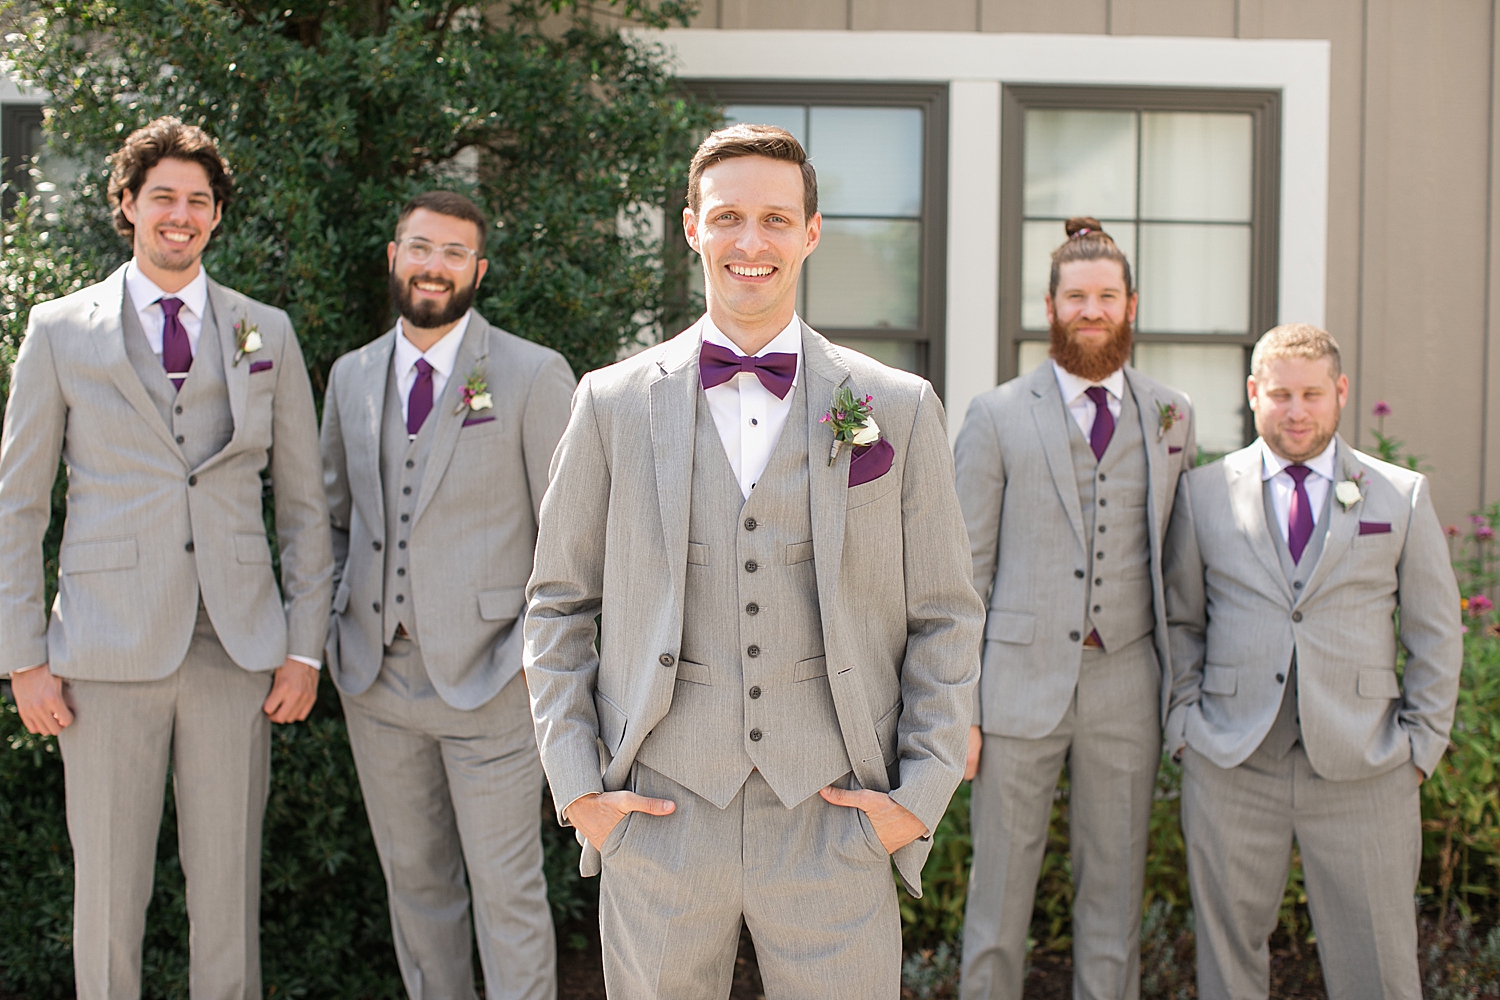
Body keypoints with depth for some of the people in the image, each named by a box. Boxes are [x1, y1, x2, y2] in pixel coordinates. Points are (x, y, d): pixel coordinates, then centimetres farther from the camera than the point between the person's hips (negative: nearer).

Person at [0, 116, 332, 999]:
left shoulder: (267, 334, 10)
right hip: (109, 650, -1)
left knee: (229, 887, 6)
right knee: (108, 890, 4)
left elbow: (304, 502, 11)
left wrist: (305, 647, 4)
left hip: (236, 651, 1)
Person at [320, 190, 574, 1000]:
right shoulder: (351, 376, 10)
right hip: (376, 675, 5)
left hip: (487, 677, -5)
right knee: (414, 879, 15)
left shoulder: (533, 375, -5)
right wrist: (337, 624, 9)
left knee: (506, 891, 0)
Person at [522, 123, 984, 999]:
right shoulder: (614, 403, 4)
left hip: (833, 827, 0)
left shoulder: (899, 408, 3)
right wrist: (576, 787, 1)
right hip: (658, 821, 1)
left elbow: (945, 619, 6)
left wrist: (921, 795, -1)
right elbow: (558, 605, 9)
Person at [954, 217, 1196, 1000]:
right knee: (999, 885, 4)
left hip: (1125, 681, 2)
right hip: (1022, 679, -2)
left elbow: (1176, 556, 13)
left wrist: (1182, 684, 8)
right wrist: (956, 707, -5)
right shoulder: (998, 416, 1)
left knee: (1115, 891, 10)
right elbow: (964, 569, 0)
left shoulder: (1170, 415, 9)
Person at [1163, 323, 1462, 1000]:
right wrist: (1186, 719, 3)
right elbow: (1181, 620, 13)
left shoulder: (1403, 495, 6)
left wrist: (1422, 744, 2)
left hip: (1362, 768, 0)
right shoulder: (1203, 493, 7)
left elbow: (1435, 636, 9)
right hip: (1231, 766, 1)